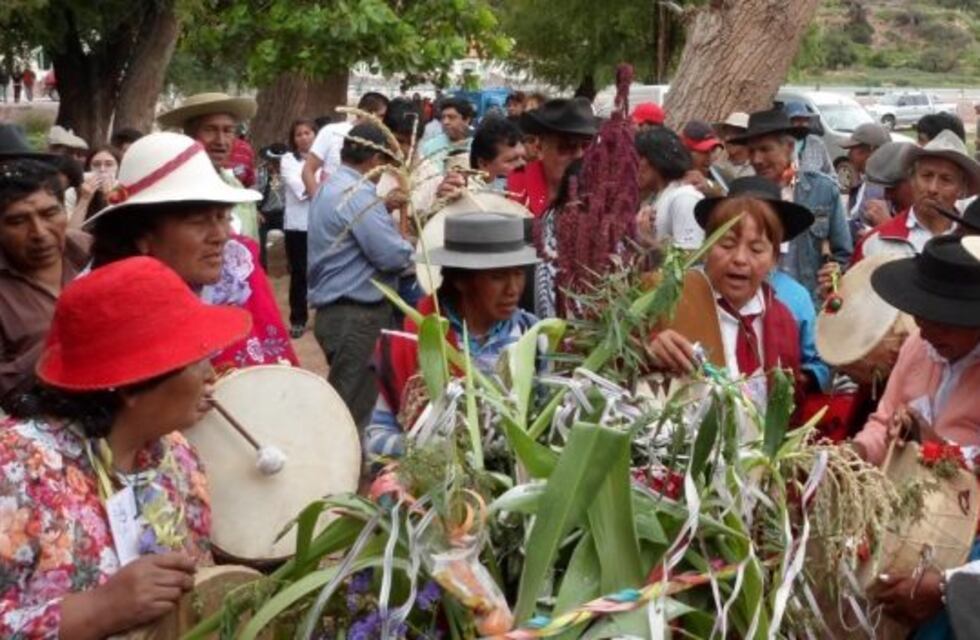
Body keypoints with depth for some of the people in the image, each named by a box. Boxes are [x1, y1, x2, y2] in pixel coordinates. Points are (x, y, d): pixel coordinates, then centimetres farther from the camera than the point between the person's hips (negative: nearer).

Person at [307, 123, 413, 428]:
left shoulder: (331, 187, 14)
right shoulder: (358, 193, -18)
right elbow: (392, 256, -22)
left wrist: (383, 208, 16)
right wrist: (408, 246, -1)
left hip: (335, 310, 10)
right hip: (357, 315, -10)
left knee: (348, 404, 18)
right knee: (354, 409, -5)